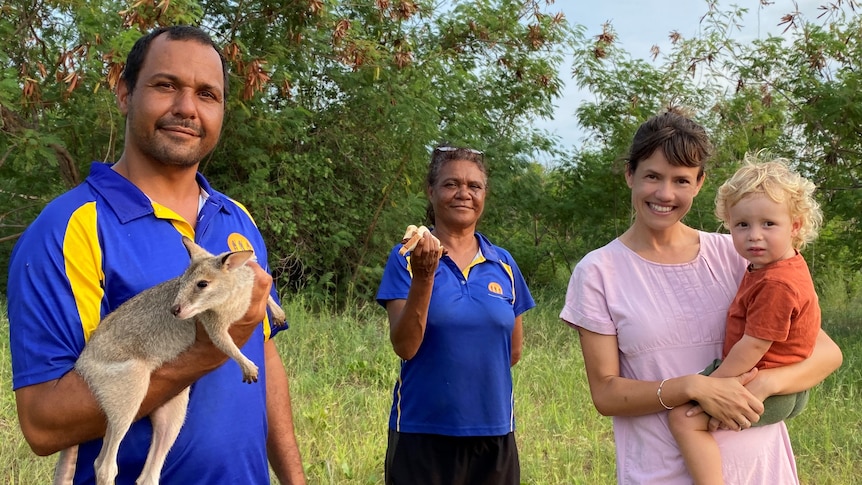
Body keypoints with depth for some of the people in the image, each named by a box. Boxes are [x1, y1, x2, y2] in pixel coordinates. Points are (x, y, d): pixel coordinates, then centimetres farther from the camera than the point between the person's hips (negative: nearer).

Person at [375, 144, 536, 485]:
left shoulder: (503, 264, 5)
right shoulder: (407, 258, -4)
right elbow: (405, 347, -13)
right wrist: (424, 276, -22)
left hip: (493, 431, 3)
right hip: (423, 433, -3)